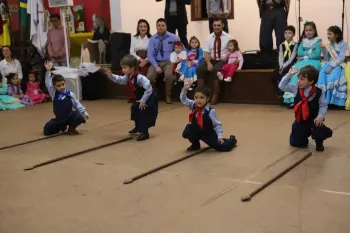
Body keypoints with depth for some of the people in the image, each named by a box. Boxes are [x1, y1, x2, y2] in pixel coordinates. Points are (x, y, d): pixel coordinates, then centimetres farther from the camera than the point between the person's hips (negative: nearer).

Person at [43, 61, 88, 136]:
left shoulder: (70, 94, -5)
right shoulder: (53, 93, -5)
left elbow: (77, 104, 3)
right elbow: (48, 83, -15)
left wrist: (84, 113, 0)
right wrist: (48, 71, -25)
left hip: (70, 117, -2)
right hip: (59, 119, 2)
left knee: (79, 117, -31)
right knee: (47, 130, -4)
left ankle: (71, 128, 2)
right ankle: (62, 127, 24)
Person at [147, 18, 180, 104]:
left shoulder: (173, 37, 0)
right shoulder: (153, 39, 2)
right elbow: (150, 54, -4)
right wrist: (156, 66, -16)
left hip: (168, 62, -1)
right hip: (156, 62, 2)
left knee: (169, 75, -34)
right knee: (150, 77, -25)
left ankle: (168, 95, -11)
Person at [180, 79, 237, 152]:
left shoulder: (211, 111, -26)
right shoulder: (193, 106, -14)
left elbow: (217, 124, -17)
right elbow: (183, 100, -15)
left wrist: (220, 136, -22)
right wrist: (185, 89, -31)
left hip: (208, 134, -4)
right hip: (196, 132, 4)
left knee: (224, 147, -8)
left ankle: (231, 140, 32)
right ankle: (195, 145, 7)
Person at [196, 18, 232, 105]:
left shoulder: (228, 37, 3)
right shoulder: (209, 38, 9)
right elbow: (206, 53, 2)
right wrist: (209, 63, -16)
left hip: (222, 61, -3)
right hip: (211, 60, 3)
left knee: (215, 70, -35)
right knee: (199, 69, -24)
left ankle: (215, 95, -26)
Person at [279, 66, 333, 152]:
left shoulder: (319, 92, -15)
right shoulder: (295, 88, -6)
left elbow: (323, 105, -9)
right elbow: (282, 86, -2)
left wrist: (320, 116, -24)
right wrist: (289, 75, -9)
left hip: (313, 120, -3)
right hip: (300, 121, 3)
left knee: (325, 132, -27)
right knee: (295, 142, 7)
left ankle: (319, 142, 10)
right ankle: (305, 134, 42)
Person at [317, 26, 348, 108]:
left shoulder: (343, 44, -2)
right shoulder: (329, 45, 13)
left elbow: (341, 58, -11)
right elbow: (327, 59, 11)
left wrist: (331, 67, -21)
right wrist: (324, 49, -3)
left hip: (339, 65, -4)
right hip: (329, 64, 4)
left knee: (332, 77, -33)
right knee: (322, 75, -26)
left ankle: (334, 100, -27)